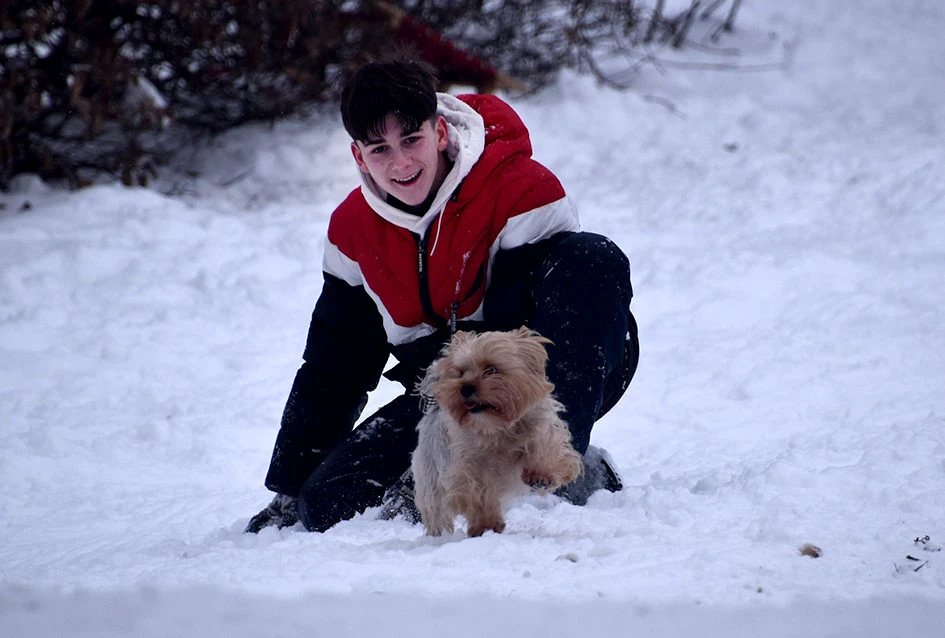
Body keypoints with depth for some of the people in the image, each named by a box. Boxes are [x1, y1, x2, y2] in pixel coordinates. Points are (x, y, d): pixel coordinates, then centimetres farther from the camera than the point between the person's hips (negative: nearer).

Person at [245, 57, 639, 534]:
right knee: (330, 502, -18)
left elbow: (522, 330, -23)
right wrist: (290, 491, 8)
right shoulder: (352, 230, 0)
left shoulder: (524, 190, -18)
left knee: (591, 258, -33)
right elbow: (330, 368, 9)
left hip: (566, 377, -4)